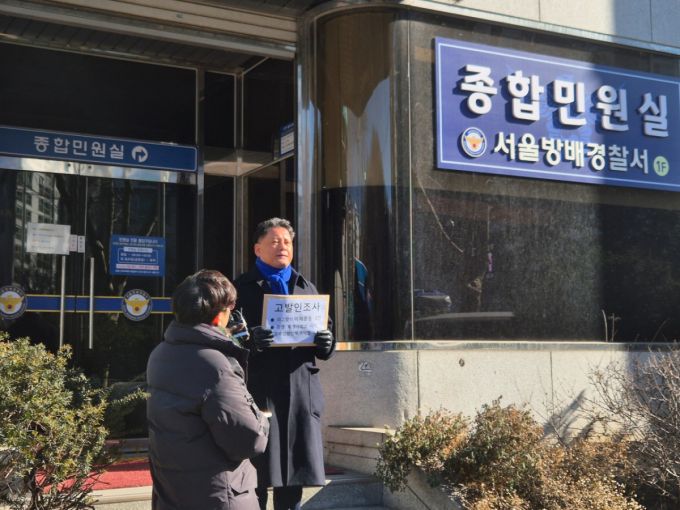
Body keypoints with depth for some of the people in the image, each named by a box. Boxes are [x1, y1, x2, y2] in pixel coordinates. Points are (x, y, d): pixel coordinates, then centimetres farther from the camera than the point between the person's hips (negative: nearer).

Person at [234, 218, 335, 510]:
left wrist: (326, 344, -5)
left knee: (294, 476, 10)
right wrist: (250, 340, -25)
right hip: (259, 392, -4)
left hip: (302, 393, 4)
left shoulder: (307, 288, 19)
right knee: (256, 479, -2)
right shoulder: (241, 288, 4)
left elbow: (323, 348, 18)